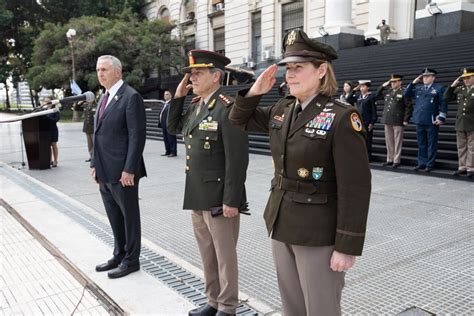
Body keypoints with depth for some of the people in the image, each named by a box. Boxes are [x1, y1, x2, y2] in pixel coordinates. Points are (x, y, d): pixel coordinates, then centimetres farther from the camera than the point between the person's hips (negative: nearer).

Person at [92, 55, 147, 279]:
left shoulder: (131, 97, -12)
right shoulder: (105, 97, 15)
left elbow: (137, 136, -17)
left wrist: (129, 170, -20)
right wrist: (95, 164, 13)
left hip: (122, 172, -8)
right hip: (104, 172, 8)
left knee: (129, 217, 6)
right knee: (114, 218, 18)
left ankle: (131, 260, 20)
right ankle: (119, 255, 33)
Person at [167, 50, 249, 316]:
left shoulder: (227, 108, -17)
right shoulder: (196, 106, 9)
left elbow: (238, 160, -20)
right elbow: (173, 128, 23)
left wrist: (231, 201, -20)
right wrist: (178, 97, 9)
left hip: (219, 199, -8)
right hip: (197, 196, 8)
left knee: (225, 255, 7)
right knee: (207, 254, 19)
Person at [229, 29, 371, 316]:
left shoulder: (341, 117, -16)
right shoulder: (282, 109, 4)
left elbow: (356, 187, -18)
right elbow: (240, 121, 19)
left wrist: (347, 246, -18)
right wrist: (255, 92, 0)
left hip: (319, 233, -6)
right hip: (282, 224, 7)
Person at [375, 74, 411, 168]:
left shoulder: (404, 92, -4)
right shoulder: (387, 91, 14)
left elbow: (408, 107, -7)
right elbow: (377, 95, 22)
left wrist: (406, 120, -12)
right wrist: (383, 86, 10)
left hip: (398, 121, -6)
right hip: (387, 120, 6)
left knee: (397, 142, 0)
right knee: (389, 141, 11)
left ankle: (396, 160, 6)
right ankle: (390, 160, 19)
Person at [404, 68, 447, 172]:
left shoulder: (439, 88, 0)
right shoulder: (418, 88, 13)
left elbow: (443, 104, -3)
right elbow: (406, 94, 11)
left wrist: (441, 118, -11)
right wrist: (413, 83, 4)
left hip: (432, 122, -5)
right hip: (419, 120, 5)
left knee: (431, 144, 2)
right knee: (421, 144, 11)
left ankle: (430, 164, 9)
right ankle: (422, 163, 20)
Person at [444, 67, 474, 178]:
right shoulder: (460, 89, 11)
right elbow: (446, 98, 11)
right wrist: (452, 86, 4)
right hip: (460, 123, 5)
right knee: (461, 147, 10)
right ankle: (462, 167, 18)